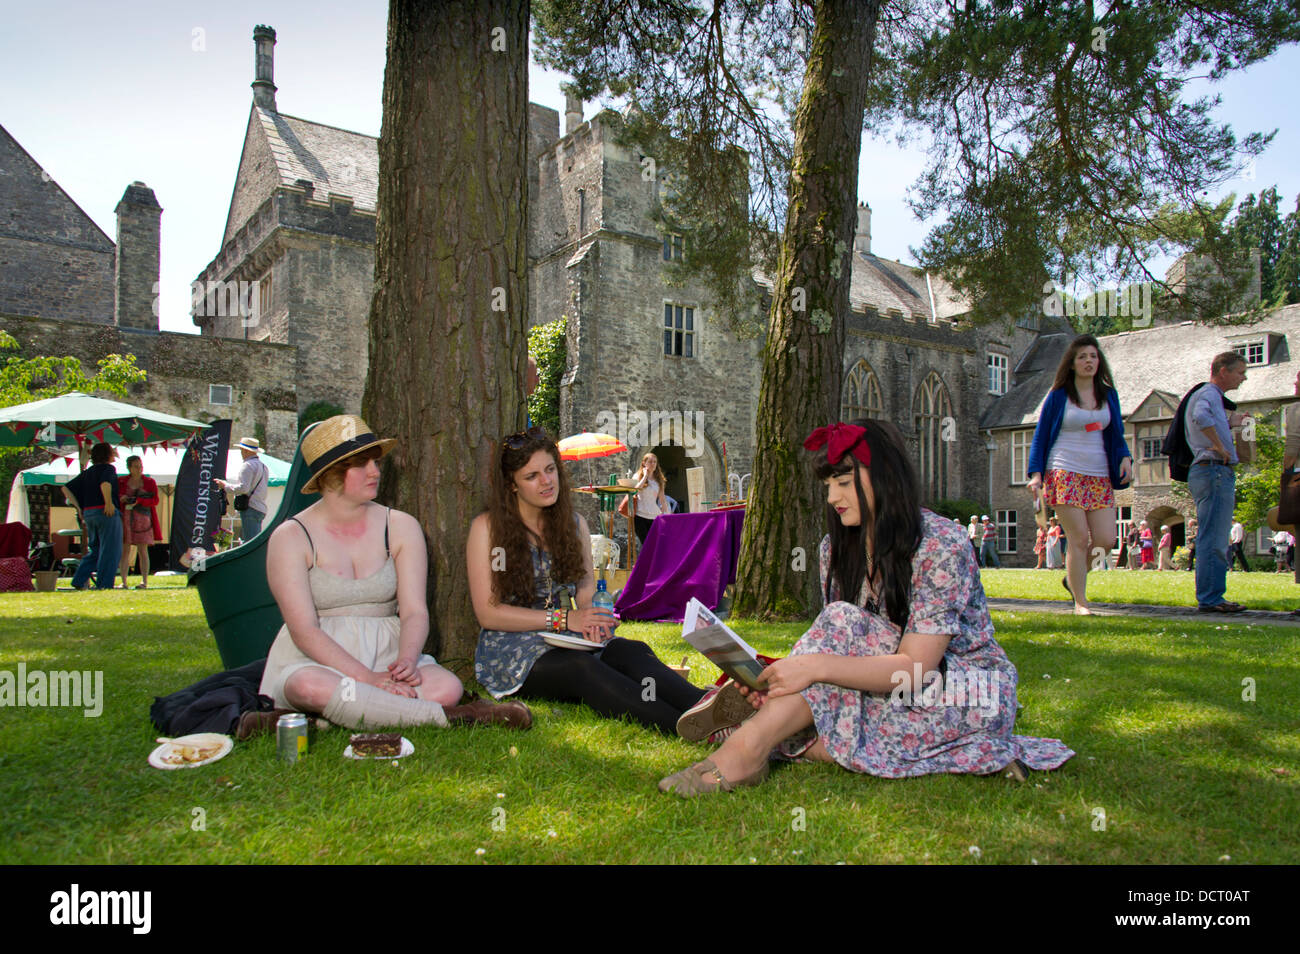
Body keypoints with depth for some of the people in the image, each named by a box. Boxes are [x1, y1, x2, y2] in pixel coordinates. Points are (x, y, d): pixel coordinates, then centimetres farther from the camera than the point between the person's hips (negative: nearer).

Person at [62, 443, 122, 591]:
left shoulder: (87, 472, 18)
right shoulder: (108, 468, -4)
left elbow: (66, 488, 18)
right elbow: (105, 484, -27)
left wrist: (78, 507, 16)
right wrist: (109, 503, -23)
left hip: (89, 513, 8)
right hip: (106, 513, -8)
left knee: (94, 550, 18)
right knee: (109, 551, -2)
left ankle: (79, 581, 12)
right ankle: (104, 584, -3)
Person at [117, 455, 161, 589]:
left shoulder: (150, 482, 6)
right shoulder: (121, 482, 9)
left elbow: (155, 501, -1)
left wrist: (139, 501, -17)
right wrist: (120, 498, -8)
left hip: (142, 518, -1)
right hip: (125, 518, 1)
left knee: (143, 550, -3)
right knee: (125, 550, -1)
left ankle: (145, 582, -2)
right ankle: (123, 582, 2)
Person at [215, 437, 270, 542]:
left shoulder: (248, 465, -10)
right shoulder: (263, 466, 19)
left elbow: (243, 488, -18)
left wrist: (225, 485, -5)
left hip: (250, 508, -9)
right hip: (261, 509, 9)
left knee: (250, 542, -11)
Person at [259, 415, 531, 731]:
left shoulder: (401, 527, 6)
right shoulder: (290, 538, -3)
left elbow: (415, 612, -1)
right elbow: (304, 630, -12)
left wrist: (406, 661, -23)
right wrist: (367, 678, -25)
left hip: (387, 655, 2)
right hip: (315, 660, -2)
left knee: (447, 687, -28)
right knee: (313, 687, -39)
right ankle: (449, 717, -29)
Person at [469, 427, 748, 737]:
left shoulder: (574, 524, 14)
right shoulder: (487, 527, -1)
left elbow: (587, 590, 14)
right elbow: (488, 613, -7)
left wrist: (590, 619, -12)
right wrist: (564, 619, -16)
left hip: (569, 641, 4)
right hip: (512, 649, -4)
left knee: (632, 651, -28)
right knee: (579, 667, -36)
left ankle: (702, 704, -57)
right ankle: (686, 726, -59)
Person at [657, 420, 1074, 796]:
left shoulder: (942, 546, -19)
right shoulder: (837, 547, 2)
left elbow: (915, 665, -26)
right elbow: (835, 650, -3)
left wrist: (817, 666, -37)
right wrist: (785, 674, -23)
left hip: (967, 691, -6)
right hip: (893, 689, 6)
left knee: (845, 628, -29)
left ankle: (749, 748, -32)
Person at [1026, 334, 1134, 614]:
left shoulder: (1109, 395, 14)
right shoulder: (1058, 396, 3)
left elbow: (1116, 435, 20)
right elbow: (1040, 436, 4)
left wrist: (1125, 457, -1)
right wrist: (1036, 473, -6)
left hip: (1100, 476, 4)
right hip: (1065, 473, -4)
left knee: (1106, 540, -4)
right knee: (1079, 538, -9)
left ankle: (1073, 578, 23)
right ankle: (1080, 602, 1)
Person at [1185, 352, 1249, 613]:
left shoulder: (1214, 396, 24)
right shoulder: (1208, 394, -9)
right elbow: (1201, 418, -33)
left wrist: (1229, 425, 19)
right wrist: (1220, 446, -23)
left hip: (1217, 472, 11)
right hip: (1214, 471, -11)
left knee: (1215, 541, 13)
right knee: (1213, 540, -10)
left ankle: (1212, 597, 17)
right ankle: (1210, 599, -8)